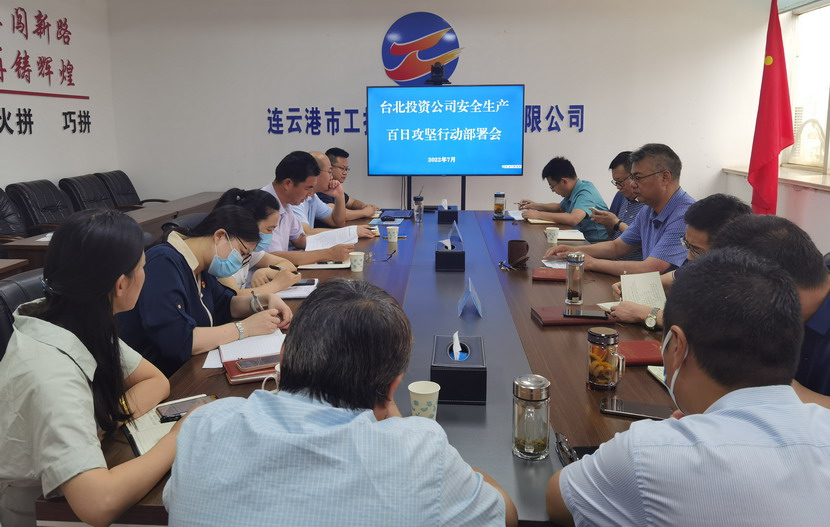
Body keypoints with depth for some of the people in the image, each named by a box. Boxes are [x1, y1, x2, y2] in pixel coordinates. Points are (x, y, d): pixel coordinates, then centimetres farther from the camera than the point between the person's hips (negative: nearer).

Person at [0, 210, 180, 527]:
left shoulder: (82, 324, -8)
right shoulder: (49, 372, -30)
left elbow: (156, 382, 1)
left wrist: (102, 423, -17)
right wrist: (181, 435, -27)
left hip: (62, 496, 7)